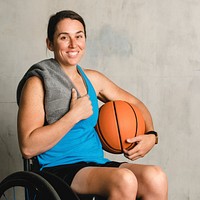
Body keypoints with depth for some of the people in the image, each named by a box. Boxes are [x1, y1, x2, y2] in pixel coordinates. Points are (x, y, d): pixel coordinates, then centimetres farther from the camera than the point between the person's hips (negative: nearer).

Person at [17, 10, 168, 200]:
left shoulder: (92, 79, 13)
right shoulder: (38, 83, -5)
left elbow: (134, 103, 25)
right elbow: (28, 147, -15)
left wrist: (151, 135, 6)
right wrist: (74, 115, -15)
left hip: (97, 163, 6)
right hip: (58, 169, -6)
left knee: (156, 177, -22)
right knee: (124, 179, -32)